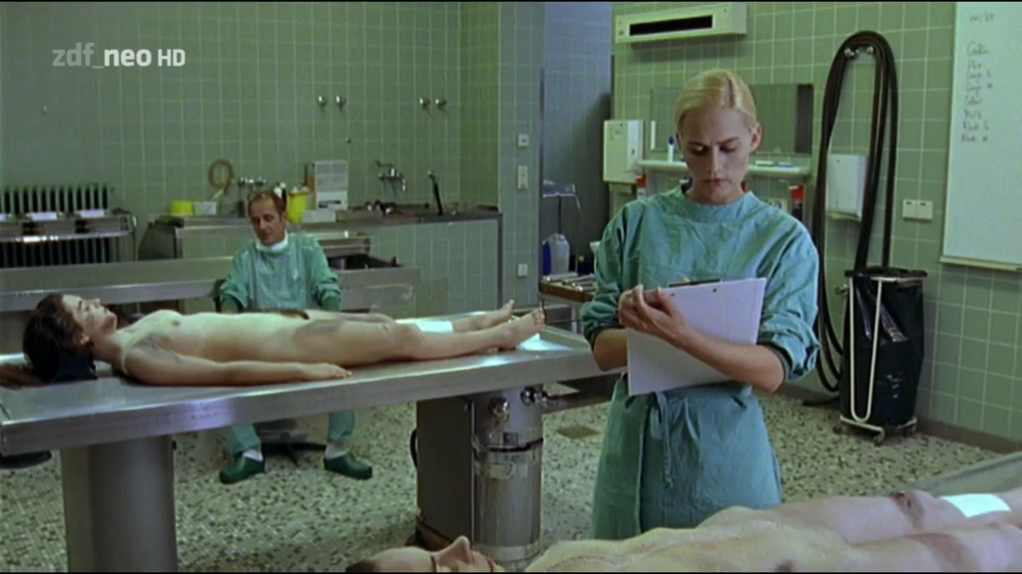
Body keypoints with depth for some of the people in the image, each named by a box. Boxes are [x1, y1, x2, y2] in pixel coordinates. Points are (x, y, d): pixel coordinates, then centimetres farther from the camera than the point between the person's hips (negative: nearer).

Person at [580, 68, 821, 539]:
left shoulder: (784, 238, -4)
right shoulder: (637, 223, -1)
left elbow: (774, 371, -13)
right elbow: (601, 350, 0)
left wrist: (682, 336, -28)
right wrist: (642, 331, -22)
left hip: (726, 448, -1)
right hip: (638, 445, 2)